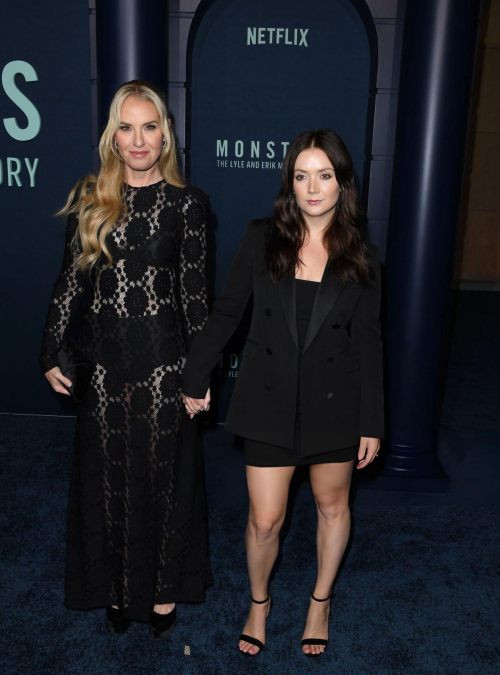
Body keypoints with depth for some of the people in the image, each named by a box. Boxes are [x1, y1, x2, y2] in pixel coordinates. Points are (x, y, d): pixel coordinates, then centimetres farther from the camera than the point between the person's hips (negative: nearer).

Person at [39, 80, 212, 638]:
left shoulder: (186, 203, -1)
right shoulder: (89, 200, 4)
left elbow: (194, 290, -1)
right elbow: (70, 280, 7)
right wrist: (50, 355, 5)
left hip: (163, 360, -2)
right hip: (104, 359, 2)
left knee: (162, 475, 9)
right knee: (108, 476, 12)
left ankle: (163, 590, 30)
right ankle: (118, 588, 33)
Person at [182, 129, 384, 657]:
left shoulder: (361, 256, -2)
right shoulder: (261, 241, -4)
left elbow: (368, 342, 0)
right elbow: (225, 314, 3)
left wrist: (371, 422, -2)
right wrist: (195, 379, 5)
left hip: (334, 402, 1)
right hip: (270, 400, -1)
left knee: (332, 506, 17)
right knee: (265, 519, 5)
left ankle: (321, 600, 44)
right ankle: (258, 602, 36)